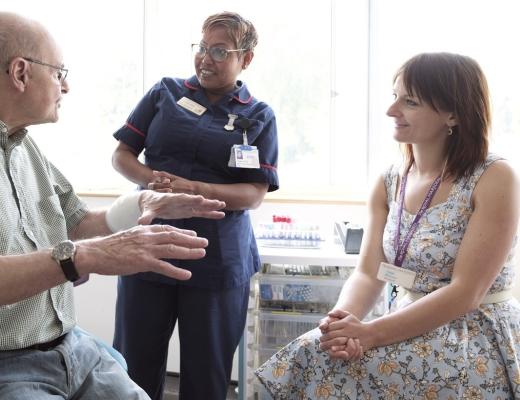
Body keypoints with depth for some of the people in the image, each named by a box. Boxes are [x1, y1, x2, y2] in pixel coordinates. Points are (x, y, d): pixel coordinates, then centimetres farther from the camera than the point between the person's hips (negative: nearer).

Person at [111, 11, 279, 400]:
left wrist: (193, 189, -21)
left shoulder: (259, 116, 2)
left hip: (219, 258, -1)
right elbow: (122, 154, 7)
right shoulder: (165, 92, 6)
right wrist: (152, 179, -15)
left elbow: (255, 195, -5)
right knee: (135, 363, 11)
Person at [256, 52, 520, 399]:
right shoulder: (388, 184, 5)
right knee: (314, 355, -17)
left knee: (330, 365, -22)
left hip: (480, 340, -5)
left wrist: (372, 333, -23)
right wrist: (344, 320, -22)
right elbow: (368, 274, -1)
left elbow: (465, 293, -18)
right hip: (416, 329, 5)